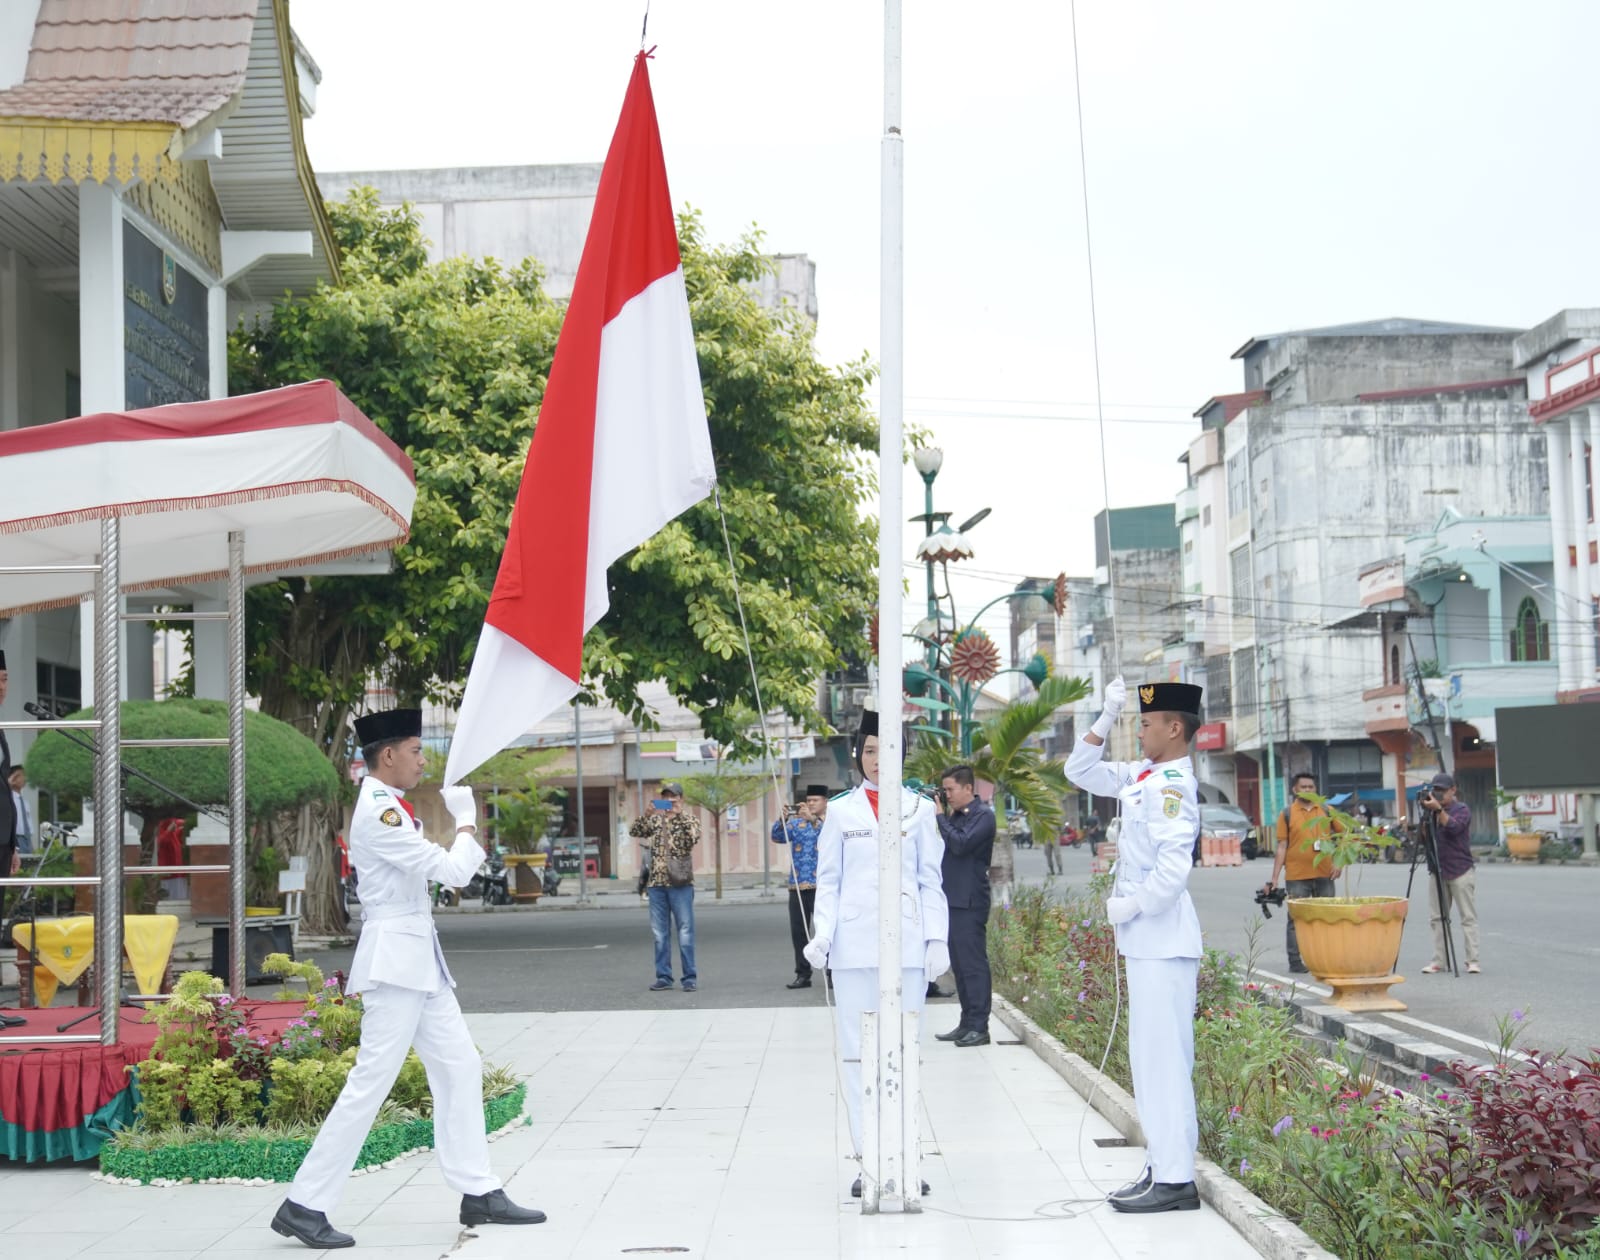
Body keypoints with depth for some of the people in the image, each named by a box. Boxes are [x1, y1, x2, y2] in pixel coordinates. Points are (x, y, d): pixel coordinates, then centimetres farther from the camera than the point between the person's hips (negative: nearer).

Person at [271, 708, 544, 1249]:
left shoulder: (386, 807, 14)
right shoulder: (378, 813, -18)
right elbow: (452, 870, -19)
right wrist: (466, 823, -3)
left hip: (419, 959, 10)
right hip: (394, 959, -10)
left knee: (460, 1068, 10)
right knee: (371, 1080, -9)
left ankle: (479, 1193, 15)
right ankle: (304, 1206, -3)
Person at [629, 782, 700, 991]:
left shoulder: (689, 820, 4)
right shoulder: (655, 820, 14)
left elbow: (693, 838, -15)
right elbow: (634, 832, 1)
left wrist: (679, 814, -17)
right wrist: (647, 814, -14)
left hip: (680, 883, -4)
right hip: (656, 882, 4)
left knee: (685, 931, -4)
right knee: (660, 933, 5)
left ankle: (690, 977, -1)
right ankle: (663, 977, 11)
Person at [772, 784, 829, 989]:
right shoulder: (796, 822, 14)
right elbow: (777, 837, 2)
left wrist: (812, 819, -30)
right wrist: (783, 820, -17)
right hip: (797, 885, 4)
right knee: (798, 932, 6)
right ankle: (803, 974, 12)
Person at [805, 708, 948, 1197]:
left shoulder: (919, 808, 9)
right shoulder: (840, 811, 9)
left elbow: (931, 881, 9)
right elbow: (828, 882, 8)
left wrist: (938, 939, 1)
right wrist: (823, 934, -5)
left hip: (906, 943, 0)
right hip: (854, 943, 0)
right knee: (857, 1051, -1)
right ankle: (868, 1157, 4)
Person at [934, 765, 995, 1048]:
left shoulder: (983, 815, -8)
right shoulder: (955, 815, 17)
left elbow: (960, 844, -20)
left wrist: (939, 816, -9)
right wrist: (942, 814, 5)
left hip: (970, 902, -9)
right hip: (953, 899, 9)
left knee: (973, 963, -8)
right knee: (958, 964, 11)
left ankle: (979, 1027, -7)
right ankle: (967, 1023, 17)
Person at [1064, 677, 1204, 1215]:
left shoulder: (1172, 785, -16)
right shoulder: (1143, 775, 12)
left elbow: (1173, 868, -25)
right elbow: (1081, 771, 21)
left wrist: (1131, 905, -13)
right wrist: (1108, 715, 11)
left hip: (1162, 942, -10)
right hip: (1145, 941, 10)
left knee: (1162, 1059, -8)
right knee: (1150, 1058, 14)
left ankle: (1176, 1181, -5)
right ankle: (1162, 1168, 20)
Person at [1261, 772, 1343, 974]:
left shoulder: (1327, 811, 7)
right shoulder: (1287, 814, 1)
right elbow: (1282, 847, 1)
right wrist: (1274, 878, -3)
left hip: (1324, 875, 2)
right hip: (1296, 876, -2)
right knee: (1296, 919, 1)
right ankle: (1295, 962, 7)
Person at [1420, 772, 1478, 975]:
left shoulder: (1462, 809, -4)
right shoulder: (1433, 810, 12)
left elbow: (1454, 827, -22)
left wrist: (1438, 809, -28)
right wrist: (1426, 813, -5)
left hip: (1461, 872, -6)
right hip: (1437, 871, 6)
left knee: (1468, 917, -3)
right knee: (1437, 918, 4)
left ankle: (1473, 961, -3)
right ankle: (1438, 961, 6)